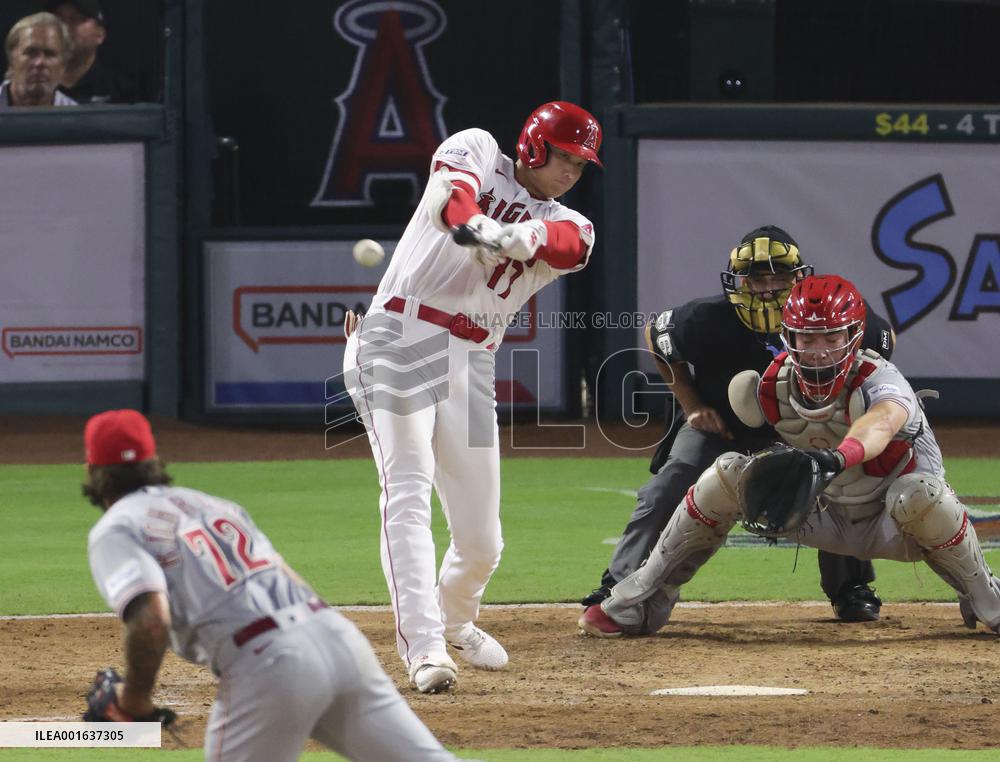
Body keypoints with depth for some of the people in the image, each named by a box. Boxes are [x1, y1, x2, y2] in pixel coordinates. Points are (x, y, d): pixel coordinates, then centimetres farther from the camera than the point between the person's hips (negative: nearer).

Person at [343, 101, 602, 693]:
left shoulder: (569, 225, 14)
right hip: (401, 341, -5)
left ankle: (455, 621, 36)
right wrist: (474, 224, -40)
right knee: (409, 494, -20)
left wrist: (515, 237, -36)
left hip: (472, 368, 5)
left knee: (482, 541, 5)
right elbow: (451, 190, -16)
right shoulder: (477, 152, 8)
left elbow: (569, 245, -12)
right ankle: (424, 646, -30)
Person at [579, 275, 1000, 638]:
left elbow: (881, 422, -61)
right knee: (727, 474, -16)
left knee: (920, 493, -39)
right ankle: (636, 604, -6)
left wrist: (838, 457, -80)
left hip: (893, 526, -4)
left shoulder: (878, 380, -33)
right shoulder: (771, 388, -16)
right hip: (825, 515, 4)